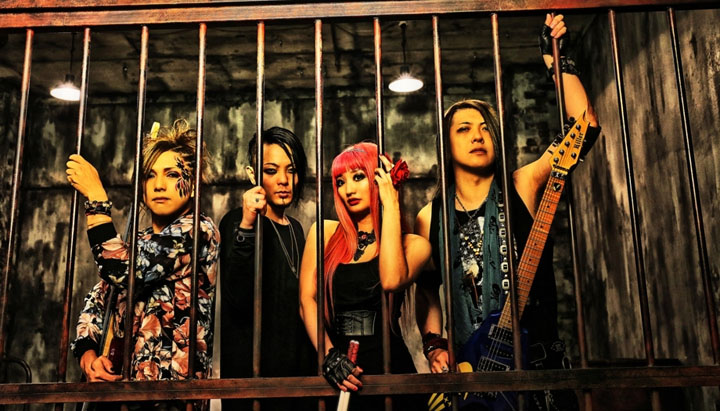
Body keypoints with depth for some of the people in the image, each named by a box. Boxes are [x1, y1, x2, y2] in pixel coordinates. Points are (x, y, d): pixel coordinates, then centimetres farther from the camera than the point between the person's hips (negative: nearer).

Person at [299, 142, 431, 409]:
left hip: (389, 366, -1)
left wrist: (391, 204, -10)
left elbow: (391, 281, -17)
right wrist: (329, 354, -13)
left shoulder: (413, 245, 3)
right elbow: (307, 299, 1)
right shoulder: (325, 233, 8)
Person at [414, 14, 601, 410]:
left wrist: (555, 57, -9)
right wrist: (433, 344, 1)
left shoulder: (522, 186, -1)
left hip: (539, 363, -1)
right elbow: (426, 287, 13)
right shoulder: (430, 217, 4)